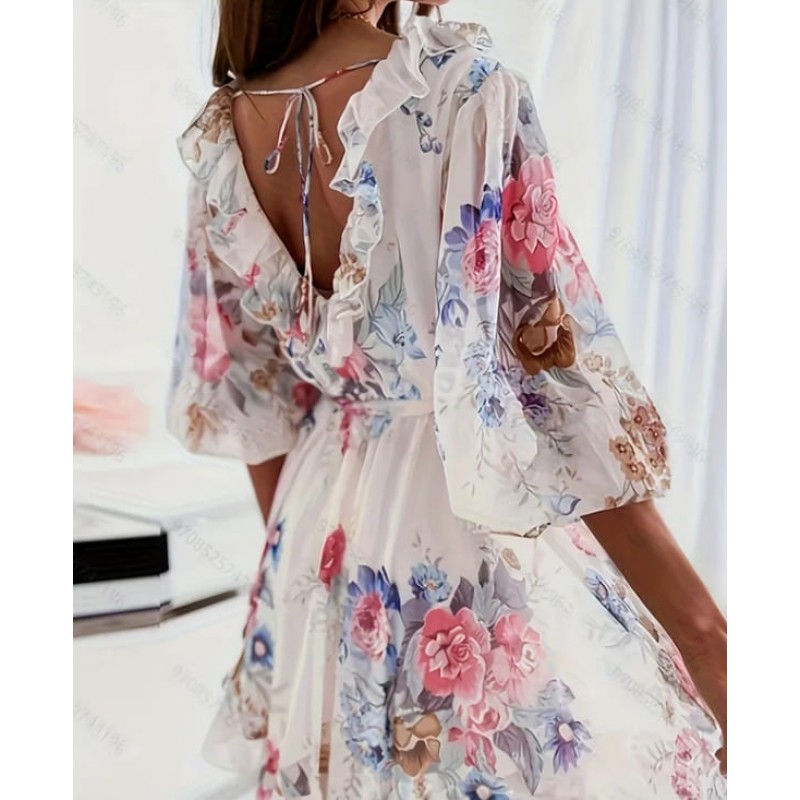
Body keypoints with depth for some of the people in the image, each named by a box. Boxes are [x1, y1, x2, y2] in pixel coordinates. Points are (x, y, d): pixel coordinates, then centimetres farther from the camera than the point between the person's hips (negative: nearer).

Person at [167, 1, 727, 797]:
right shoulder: (462, 85, -21)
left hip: (325, 523, 6)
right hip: (477, 540, -6)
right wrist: (699, 625, -16)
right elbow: (557, 375, -23)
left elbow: (244, 389, 6)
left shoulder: (218, 136, -3)